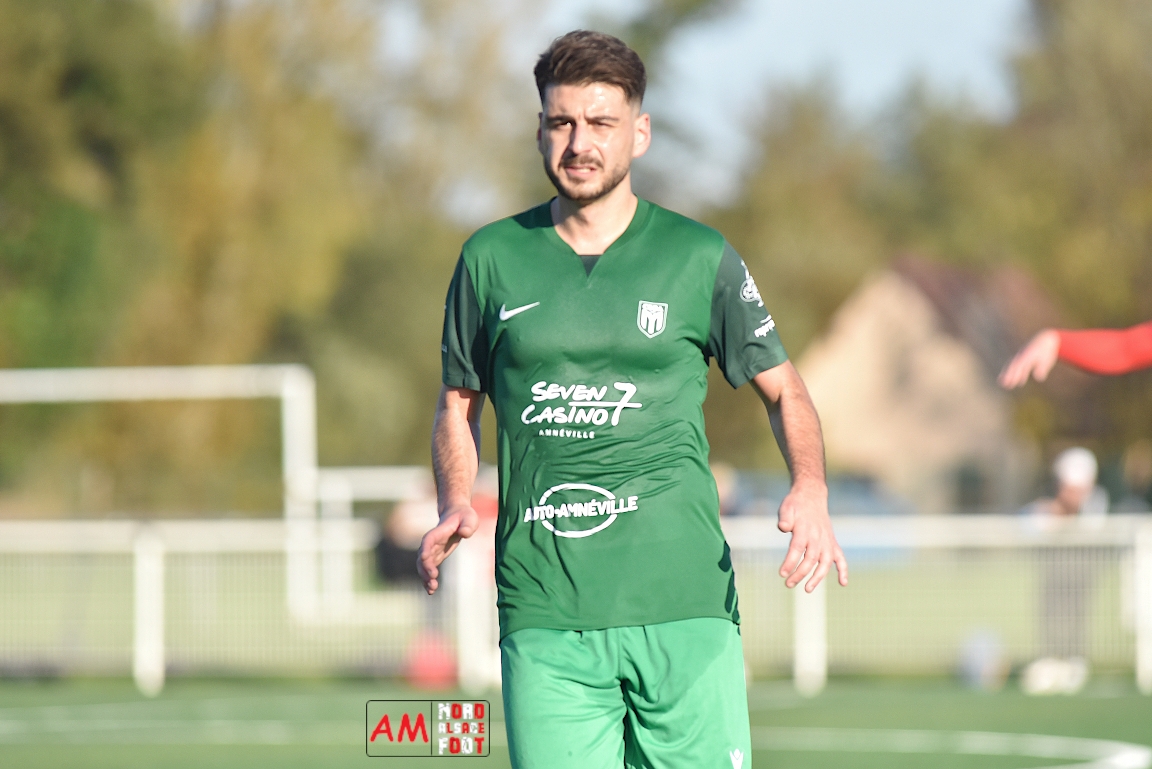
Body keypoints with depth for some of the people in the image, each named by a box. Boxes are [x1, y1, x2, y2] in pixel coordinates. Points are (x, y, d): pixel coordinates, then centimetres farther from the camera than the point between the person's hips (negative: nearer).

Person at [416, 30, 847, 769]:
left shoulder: (700, 258, 5)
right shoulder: (492, 259, 9)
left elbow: (783, 388, 14)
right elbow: (459, 403, 20)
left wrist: (811, 493, -4)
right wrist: (455, 508, 1)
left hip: (684, 605, -1)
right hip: (544, 617, 1)